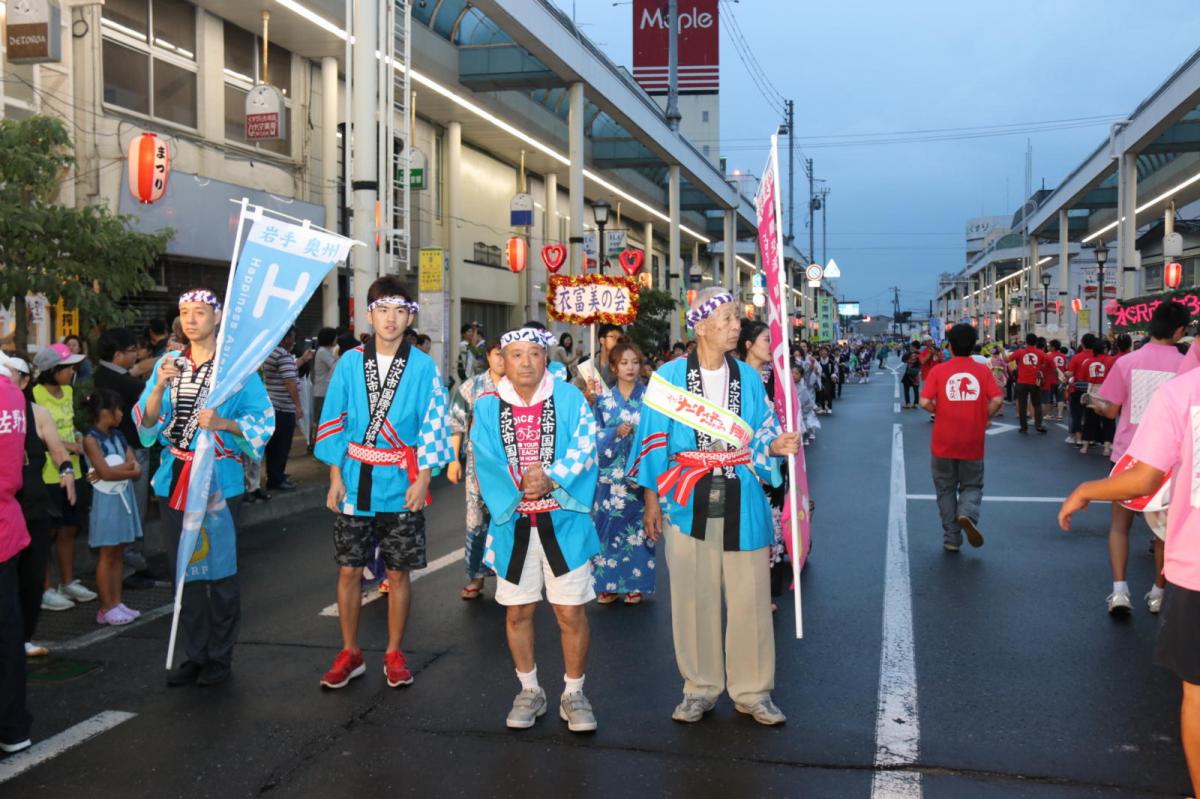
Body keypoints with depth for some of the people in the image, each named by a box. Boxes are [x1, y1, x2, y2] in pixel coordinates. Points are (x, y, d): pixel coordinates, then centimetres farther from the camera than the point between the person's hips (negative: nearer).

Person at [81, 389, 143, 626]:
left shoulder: (118, 436, 10)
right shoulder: (91, 439, -10)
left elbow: (137, 470, 2)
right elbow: (106, 472, -18)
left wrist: (114, 471, -13)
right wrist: (127, 467, -6)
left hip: (124, 498, 6)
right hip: (106, 501, -6)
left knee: (117, 553, 10)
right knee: (106, 555, 0)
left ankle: (117, 603, 15)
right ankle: (106, 608, 6)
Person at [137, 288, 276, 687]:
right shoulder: (167, 363, 9)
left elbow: (263, 419, -7)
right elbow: (146, 423, 3)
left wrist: (222, 422, -22)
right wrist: (159, 387, -13)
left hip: (218, 478, -4)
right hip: (174, 478, 5)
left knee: (220, 570, 1)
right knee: (182, 568, 10)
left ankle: (220, 657, 14)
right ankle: (194, 654, 22)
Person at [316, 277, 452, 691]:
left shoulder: (423, 367, -2)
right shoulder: (349, 363, 2)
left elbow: (433, 425, -2)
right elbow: (332, 421, 4)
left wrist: (422, 479, -8)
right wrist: (336, 478, -1)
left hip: (402, 486, -1)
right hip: (354, 482, 1)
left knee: (399, 572, 8)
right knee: (349, 570, 7)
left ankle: (394, 654, 23)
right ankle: (350, 654, 22)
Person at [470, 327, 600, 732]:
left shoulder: (569, 398, 0)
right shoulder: (487, 406, 4)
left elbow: (584, 449, -9)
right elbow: (486, 462, -5)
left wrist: (550, 479, -21)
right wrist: (520, 487, -19)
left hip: (564, 521, -2)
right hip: (513, 524, 2)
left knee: (571, 611, 0)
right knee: (517, 611, 11)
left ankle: (573, 694, 18)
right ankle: (530, 691, 29)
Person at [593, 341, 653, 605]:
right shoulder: (604, 400, 7)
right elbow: (595, 435, 3)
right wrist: (616, 432, -13)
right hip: (611, 472, 1)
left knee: (637, 526, 1)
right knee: (609, 524, 1)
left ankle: (634, 584, 11)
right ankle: (609, 584, 10)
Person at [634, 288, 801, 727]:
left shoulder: (749, 377, 6)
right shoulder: (669, 377, -1)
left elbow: (760, 437, 8)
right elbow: (653, 441, 1)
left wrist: (777, 446, -14)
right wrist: (651, 499, 0)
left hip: (742, 501, 2)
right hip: (688, 500, -1)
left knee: (749, 597, 4)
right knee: (693, 596, 6)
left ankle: (752, 691, 17)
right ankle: (700, 689, 21)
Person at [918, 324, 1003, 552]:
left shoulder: (938, 370, -5)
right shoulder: (983, 370, -2)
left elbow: (925, 402, -13)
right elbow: (997, 400, -11)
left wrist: (939, 411, 6)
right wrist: (983, 418, 4)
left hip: (943, 443, 0)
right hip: (973, 443, 1)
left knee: (946, 490, 14)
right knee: (972, 486, 17)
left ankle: (951, 538, 14)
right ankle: (967, 514, -14)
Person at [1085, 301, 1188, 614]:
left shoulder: (1127, 362, -6)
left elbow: (1111, 411, -2)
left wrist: (1093, 403, 18)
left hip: (1129, 454, 0)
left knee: (1120, 524, 11)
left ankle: (1119, 590, -2)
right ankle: (1158, 593, 22)